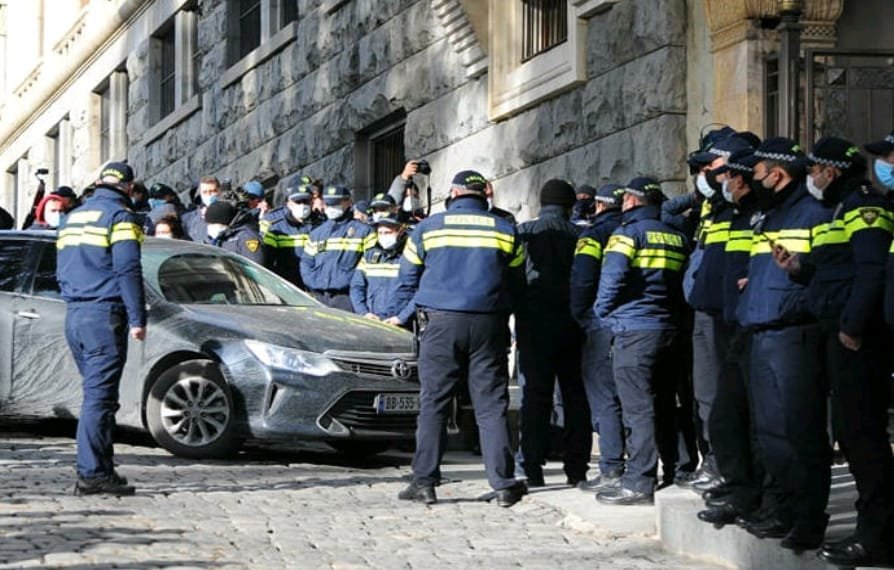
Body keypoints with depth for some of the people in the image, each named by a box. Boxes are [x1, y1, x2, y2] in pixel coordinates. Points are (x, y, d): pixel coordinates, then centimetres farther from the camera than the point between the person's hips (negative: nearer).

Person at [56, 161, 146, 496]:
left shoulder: (73, 217, 19)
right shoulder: (120, 217, -6)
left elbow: (61, 270, 23)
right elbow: (128, 271, -14)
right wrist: (137, 319, -13)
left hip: (74, 316, 8)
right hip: (104, 316, -8)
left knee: (97, 393, 12)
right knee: (99, 396, -10)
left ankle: (101, 468, 11)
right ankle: (92, 473, -13)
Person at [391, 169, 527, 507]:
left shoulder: (427, 228, 5)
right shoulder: (505, 231, 9)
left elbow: (408, 282, 9)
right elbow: (516, 286, 15)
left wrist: (399, 317, 22)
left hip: (440, 322, -1)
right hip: (488, 325, 1)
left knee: (433, 403, 2)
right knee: (492, 405, 2)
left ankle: (424, 482, -1)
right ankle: (503, 484, 1)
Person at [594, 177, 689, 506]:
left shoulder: (629, 232, -7)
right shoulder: (677, 237, 14)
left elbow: (612, 278, -17)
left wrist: (603, 312, -2)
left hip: (634, 330, -7)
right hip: (668, 329, 7)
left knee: (637, 408, -8)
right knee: (663, 405, 14)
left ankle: (638, 484, -10)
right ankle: (675, 474, 18)